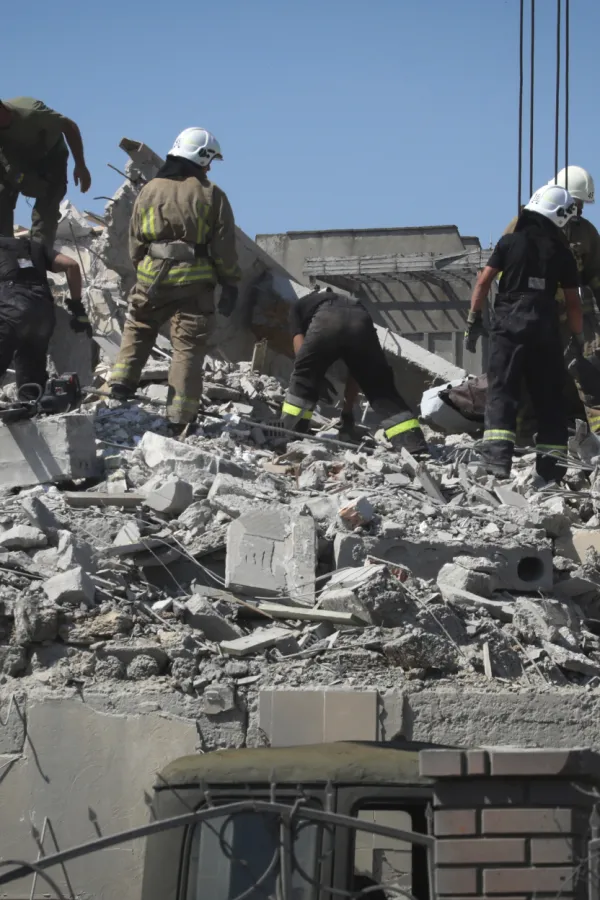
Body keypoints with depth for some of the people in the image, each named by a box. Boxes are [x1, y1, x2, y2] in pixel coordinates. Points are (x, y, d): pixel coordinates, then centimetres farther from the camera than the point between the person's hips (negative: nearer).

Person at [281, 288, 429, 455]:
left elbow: (300, 347, 23)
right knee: (381, 389, 12)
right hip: (361, 322, 3)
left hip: (327, 320, -3)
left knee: (303, 379, 19)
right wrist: (348, 410, 46)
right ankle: (415, 448, 2)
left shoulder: (298, 305, 40)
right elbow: (356, 371, 43)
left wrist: (318, 379, 32)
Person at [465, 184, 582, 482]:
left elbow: (483, 281, -1)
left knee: (501, 390, -3)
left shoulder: (511, 241, 2)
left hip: (508, 325, -1)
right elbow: (573, 303, 5)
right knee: (549, 397, 9)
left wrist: (474, 319, 7)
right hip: (545, 328, 1)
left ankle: (497, 456, -20)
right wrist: (578, 339, 15)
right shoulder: (562, 252, 4)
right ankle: (552, 465, 7)